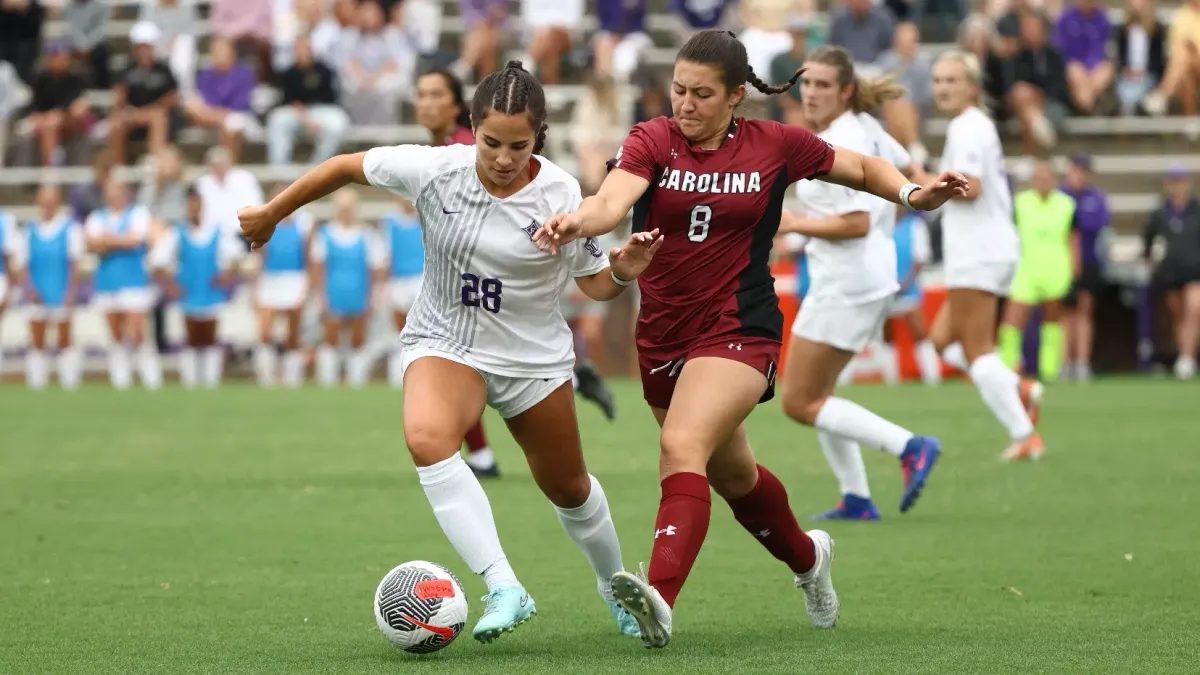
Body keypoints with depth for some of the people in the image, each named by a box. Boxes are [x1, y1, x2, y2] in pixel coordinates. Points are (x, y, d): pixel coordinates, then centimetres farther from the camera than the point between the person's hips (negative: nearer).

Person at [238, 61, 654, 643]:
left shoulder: (560, 195, -17)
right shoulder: (434, 169, -18)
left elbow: (594, 283, -5)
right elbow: (348, 167, -2)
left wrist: (623, 271, -28)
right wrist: (270, 214, 6)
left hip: (534, 356, 1)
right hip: (444, 343, -1)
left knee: (568, 488, 16)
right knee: (426, 437, -33)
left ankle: (615, 584, 49)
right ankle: (504, 589, -35)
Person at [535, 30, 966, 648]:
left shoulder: (776, 146, -4)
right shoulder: (651, 141, -6)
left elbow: (862, 168, 12)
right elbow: (613, 200, -26)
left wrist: (912, 194, -7)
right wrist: (577, 220, -49)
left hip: (740, 330, -4)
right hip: (662, 336, 4)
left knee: (683, 446, -28)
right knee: (730, 475, 22)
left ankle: (660, 596, -42)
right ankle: (806, 557, 51)